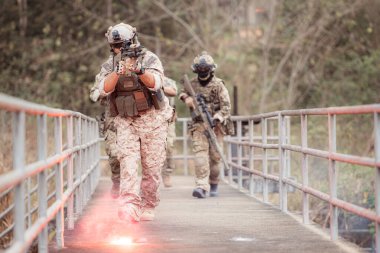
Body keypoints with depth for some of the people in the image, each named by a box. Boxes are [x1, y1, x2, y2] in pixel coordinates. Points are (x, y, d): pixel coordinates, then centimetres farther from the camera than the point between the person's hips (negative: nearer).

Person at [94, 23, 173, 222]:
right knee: (128, 160, -17)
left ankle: (148, 207, 15)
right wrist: (117, 72, -28)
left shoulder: (149, 59, -3)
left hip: (152, 119, -1)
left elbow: (155, 83, -20)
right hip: (125, 121, 1)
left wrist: (140, 70, -38)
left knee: (152, 166, 2)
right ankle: (130, 205, -28)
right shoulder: (109, 65, 5)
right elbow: (104, 90, -11)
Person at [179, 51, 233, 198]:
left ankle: (214, 185, 23)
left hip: (216, 125, -1)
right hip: (199, 124, 1)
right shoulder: (192, 84, 7)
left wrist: (216, 118, -23)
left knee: (215, 156, 3)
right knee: (200, 153, -15)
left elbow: (226, 106, -8)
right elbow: (182, 93, 27)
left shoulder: (218, 85, -3)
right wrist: (186, 97, 3)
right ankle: (202, 186, -23)